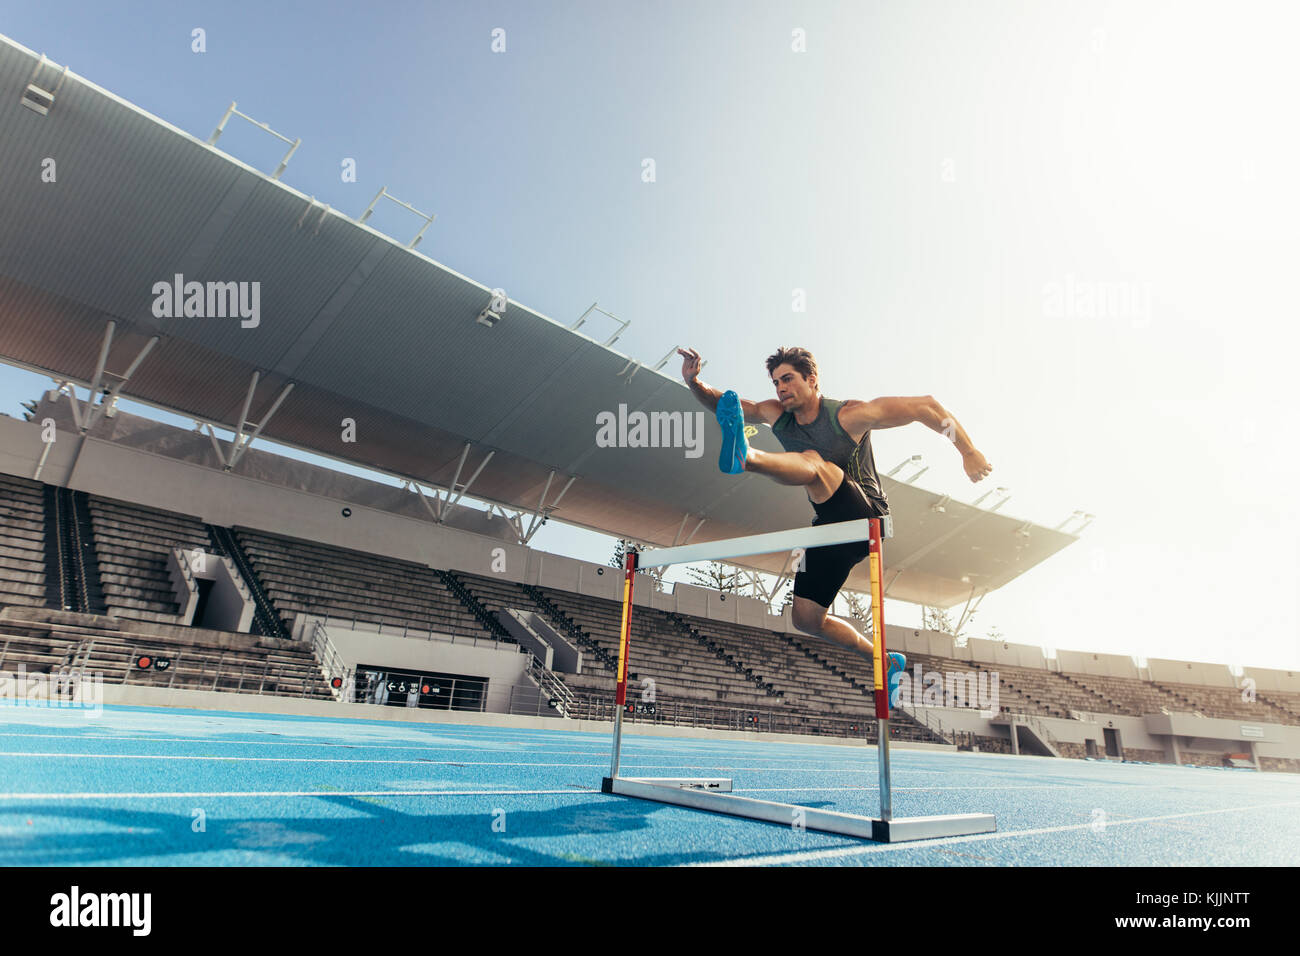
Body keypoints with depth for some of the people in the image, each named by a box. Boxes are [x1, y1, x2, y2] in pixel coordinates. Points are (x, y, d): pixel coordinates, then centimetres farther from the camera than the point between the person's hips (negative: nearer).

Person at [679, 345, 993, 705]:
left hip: (866, 520, -7)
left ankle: (745, 456, -63)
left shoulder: (849, 415, -10)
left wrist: (968, 452, -5)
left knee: (813, 463, -32)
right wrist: (695, 384, -19)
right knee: (806, 619, 6)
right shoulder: (778, 416, 5)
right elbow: (724, 406, 2)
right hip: (830, 530, 7)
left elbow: (925, 406, -4)